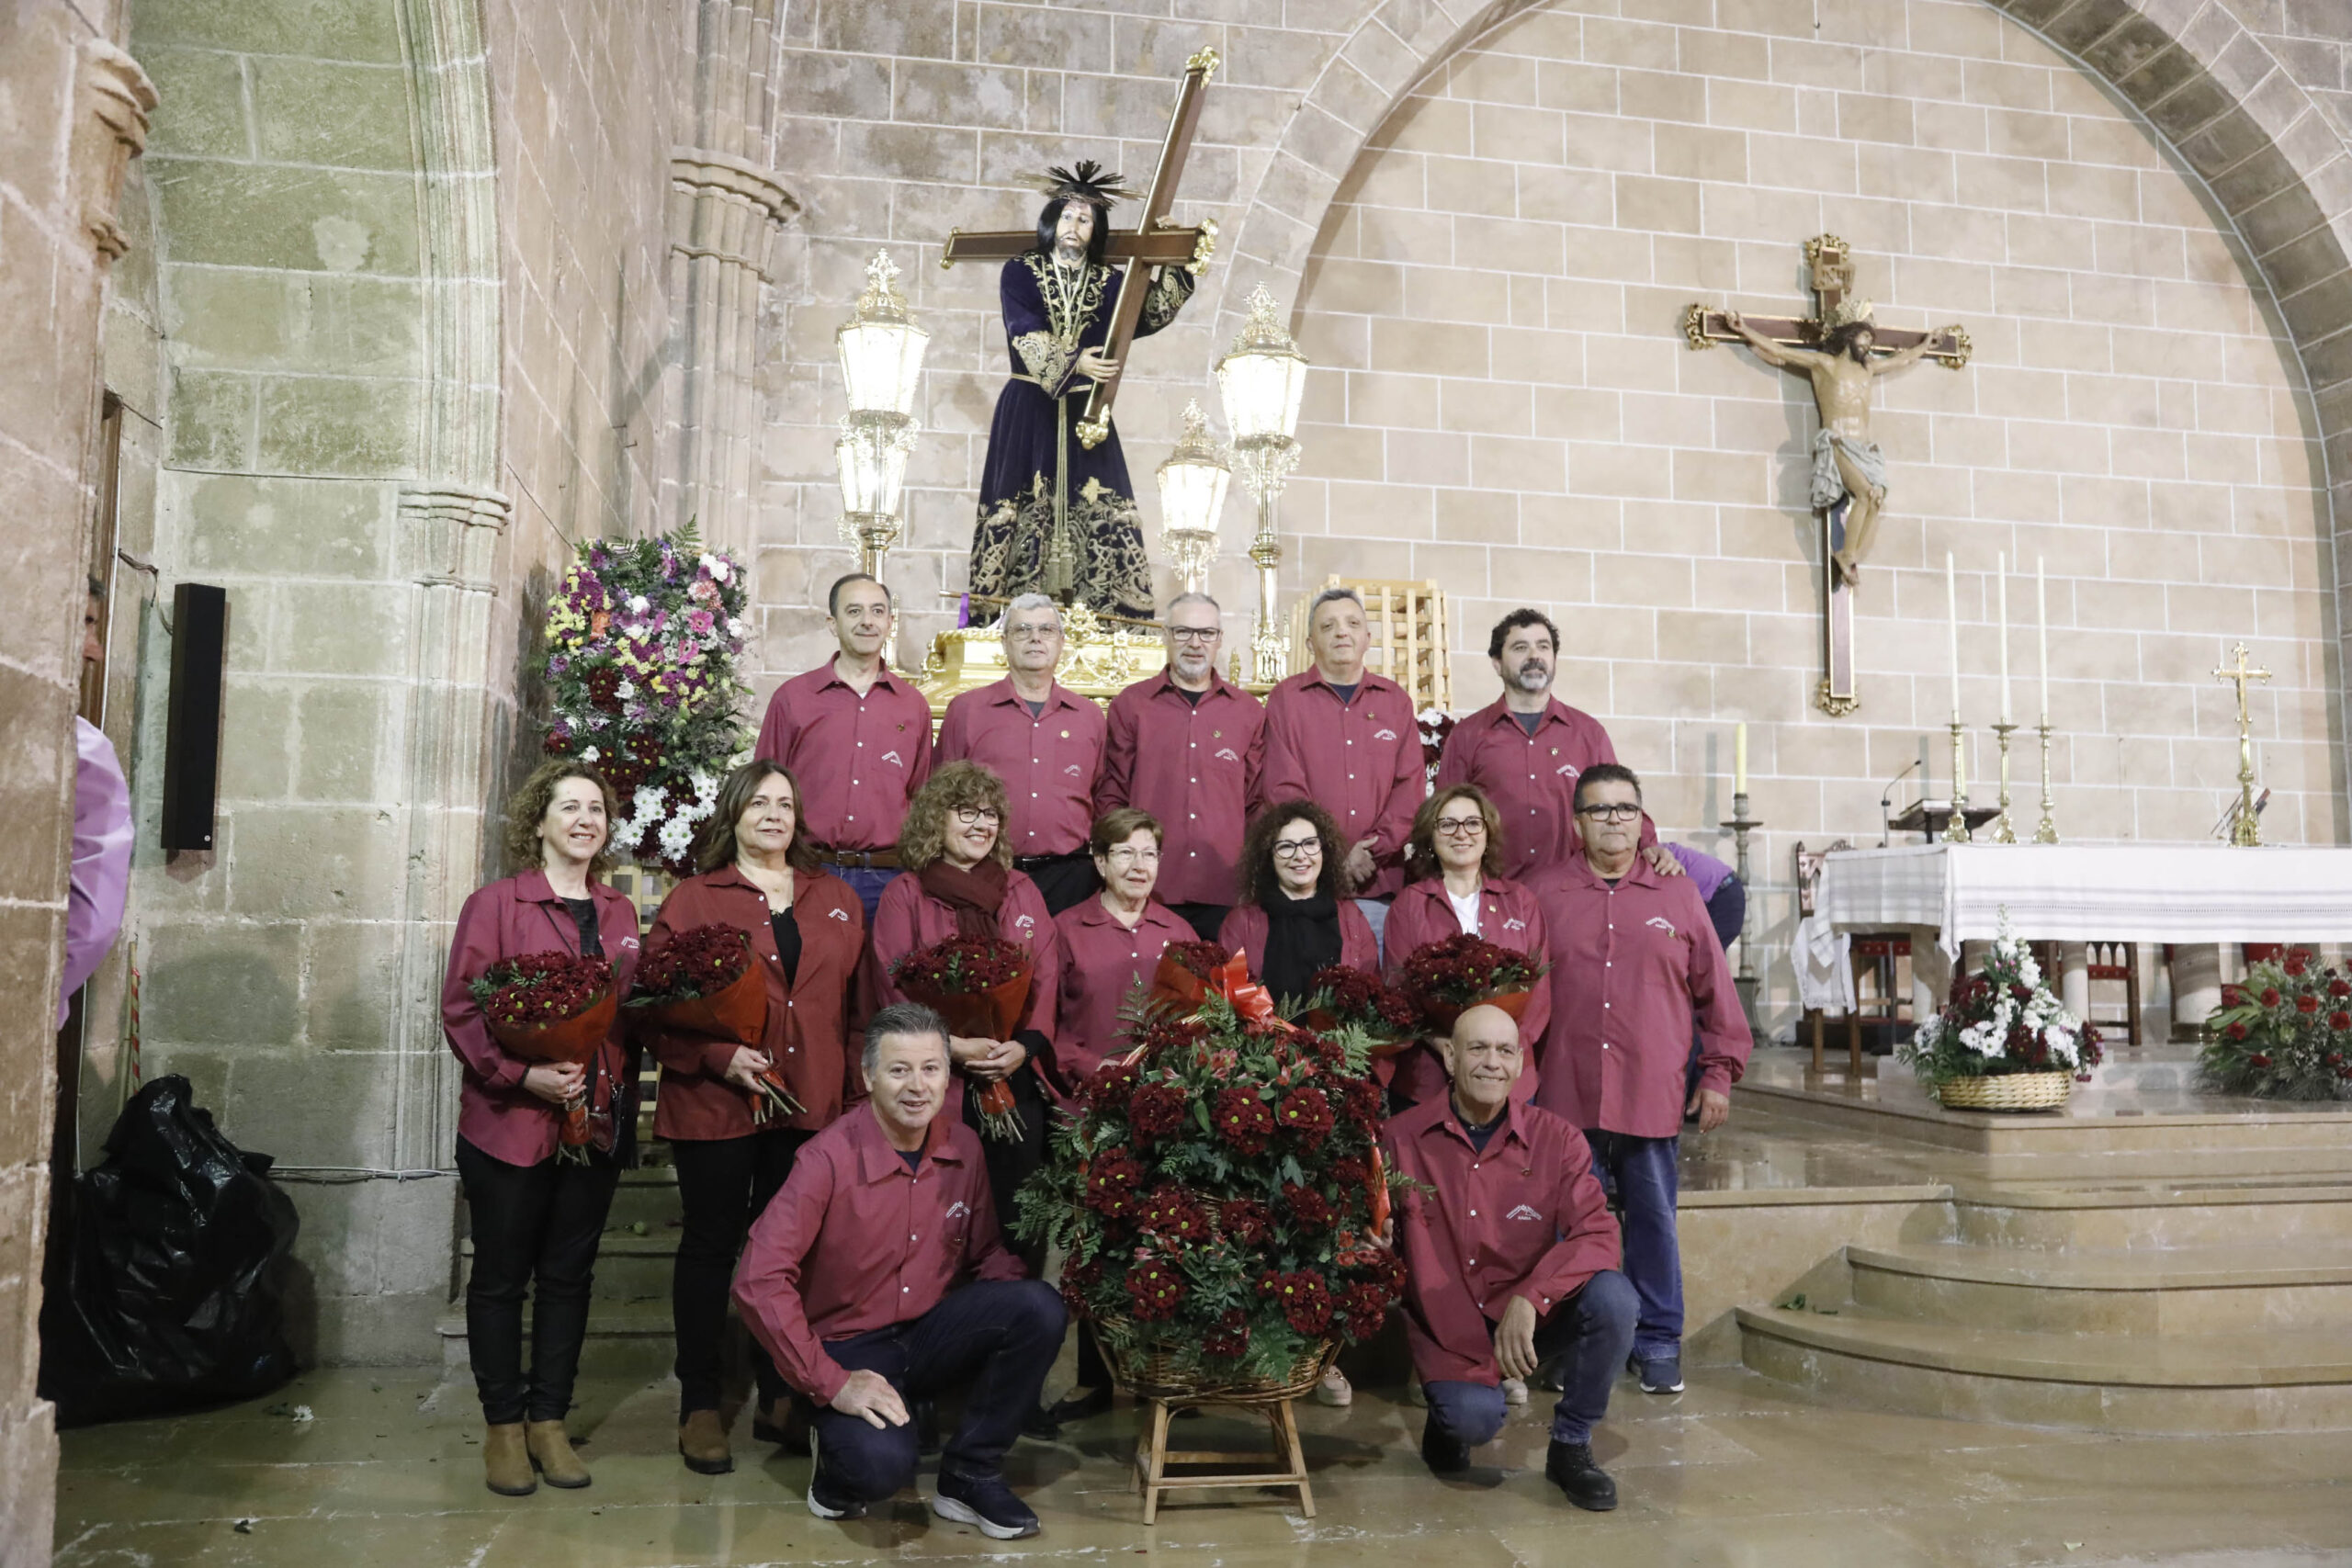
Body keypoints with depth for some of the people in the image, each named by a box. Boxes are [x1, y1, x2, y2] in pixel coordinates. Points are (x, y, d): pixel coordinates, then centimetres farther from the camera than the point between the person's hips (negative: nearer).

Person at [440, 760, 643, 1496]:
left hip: (597, 1124, 4)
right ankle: (503, 1427, 21)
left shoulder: (620, 913, 10)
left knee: (569, 1276, 11)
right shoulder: (494, 904, -3)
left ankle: (549, 1421, 23)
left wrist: (622, 1094, 2)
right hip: (510, 1123, -4)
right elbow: (461, 1009, -8)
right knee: (502, 1276, 8)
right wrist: (523, 1075, -21)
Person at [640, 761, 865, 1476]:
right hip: (715, 1106, -3)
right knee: (711, 1246, 7)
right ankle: (699, 1406, 18)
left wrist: (856, 1091, 3)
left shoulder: (837, 900, 12)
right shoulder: (692, 900, 1)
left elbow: (855, 1001, 11)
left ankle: (779, 1398, 22)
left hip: (811, 1107, 3)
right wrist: (720, 1057, -16)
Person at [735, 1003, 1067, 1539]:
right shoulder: (831, 1158, -19)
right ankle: (838, 1455, 7)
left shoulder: (963, 1147, -3)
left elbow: (985, 1253, 8)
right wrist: (830, 1382, -24)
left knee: (1041, 1308, -20)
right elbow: (759, 1280, -24)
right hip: (851, 1348, -5)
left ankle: (970, 1475, -2)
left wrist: (1027, 1304, -14)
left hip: (931, 1333, 5)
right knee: (881, 1462, -33)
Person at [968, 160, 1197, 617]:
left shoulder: (1110, 282, 12)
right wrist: (1072, 363, -24)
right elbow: (1024, 333, -11)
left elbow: (1150, 316, -2)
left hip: (1085, 414, 2)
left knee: (1098, 512, -5)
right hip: (1028, 412, -2)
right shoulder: (1020, 272, 4)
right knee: (1022, 510, -6)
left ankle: (1107, 616, -4)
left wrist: (1168, 266, -9)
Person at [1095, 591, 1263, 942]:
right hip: (1150, 890, -1)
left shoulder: (1249, 711, 11)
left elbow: (1258, 804, 14)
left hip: (1226, 895, 1)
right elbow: (1109, 798, 8)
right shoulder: (1129, 705, 7)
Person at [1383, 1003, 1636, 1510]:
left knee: (1612, 1296, -25)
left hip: (1530, 1319, 2)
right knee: (1475, 1416, -30)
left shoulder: (1555, 1139, -5)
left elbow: (1597, 1234, -14)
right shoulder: (1401, 1139, -8)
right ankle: (1449, 1415, 12)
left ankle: (1571, 1445, -1)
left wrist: (1529, 1298, -29)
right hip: (1447, 1326, -2)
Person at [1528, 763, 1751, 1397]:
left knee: (1653, 1221, 8)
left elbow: (1714, 990, 10)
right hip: (1567, 1096, 0)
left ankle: (1659, 1342, 22)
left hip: (1653, 1097, 0)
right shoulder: (1546, 894, 5)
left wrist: (1719, 1074, 7)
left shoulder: (1678, 894, 7)